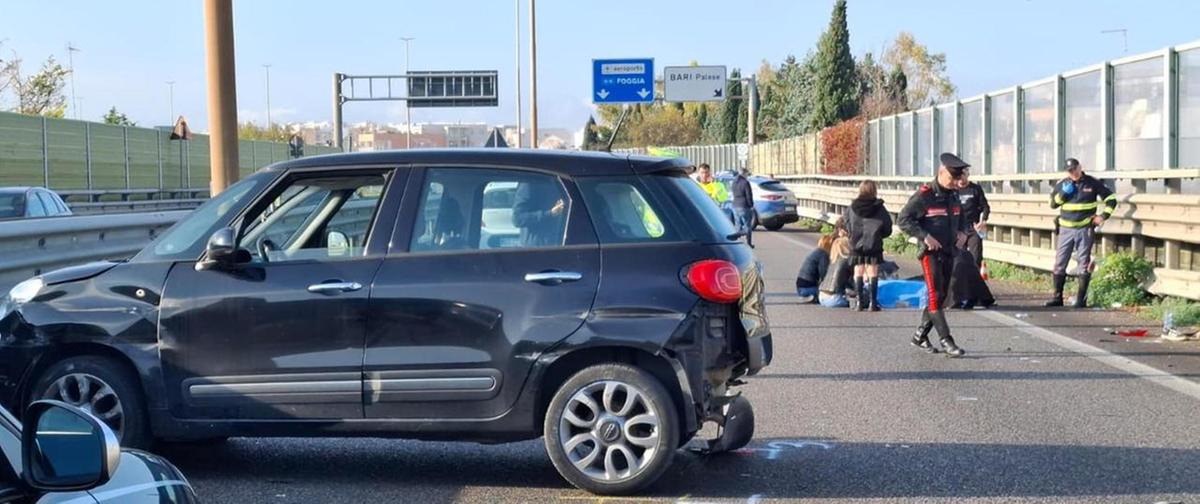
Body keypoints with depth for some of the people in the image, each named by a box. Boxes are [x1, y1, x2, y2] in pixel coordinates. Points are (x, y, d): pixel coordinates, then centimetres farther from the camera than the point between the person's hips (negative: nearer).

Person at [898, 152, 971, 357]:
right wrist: (925, 236, -22)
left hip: (949, 252, 8)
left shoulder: (953, 195, 9)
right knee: (935, 296, -12)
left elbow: (961, 218, 26)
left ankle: (920, 335, 23)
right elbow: (904, 219, -14)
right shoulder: (924, 195, -13)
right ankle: (946, 340, -13)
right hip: (931, 253, -8)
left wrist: (963, 232, 5)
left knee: (941, 296, 11)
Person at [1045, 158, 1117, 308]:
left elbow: (1111, 198, 5)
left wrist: (1103, 216, -6)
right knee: (1059, 263, 0)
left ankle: (1081, 299, 5)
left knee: (1084, 264, 0)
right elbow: (1052, 203, 8)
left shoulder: (1093, 183, -1)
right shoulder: (1062, 184, 6)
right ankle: (1057, 297, 7)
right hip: (1066, 229, 3)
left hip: (1085, 229, -2)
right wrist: (1063, 193, -8)